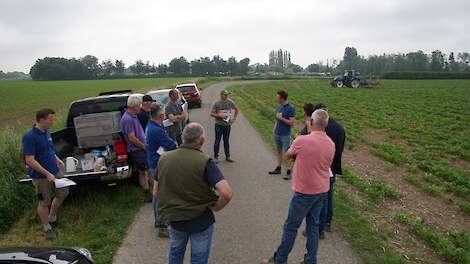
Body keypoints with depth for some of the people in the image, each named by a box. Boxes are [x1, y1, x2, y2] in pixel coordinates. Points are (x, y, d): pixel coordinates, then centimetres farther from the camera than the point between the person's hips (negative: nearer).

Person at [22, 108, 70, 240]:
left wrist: (57, 159, 2)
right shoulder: (30, 137, -23)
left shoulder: (46, 132, 2)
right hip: (41, 176, -8)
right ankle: (46, 228, 28)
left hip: (54, 172, 8)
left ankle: (52, 217, 42)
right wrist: (47, 174, -25)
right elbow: (29, 160, -24)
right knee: (44, 202, 7)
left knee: (63, 193, 20)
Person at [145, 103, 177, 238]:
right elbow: (173, 146, -23)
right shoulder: (157, 131, -26)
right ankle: (162, 227, 6)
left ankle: (158, 220, 37)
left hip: (154, 164, 11)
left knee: (157, 193, 21)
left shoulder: (150, 125, 6)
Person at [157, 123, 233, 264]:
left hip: (174, 219, 4)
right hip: (200, 221, -4)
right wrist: (216, 208, -14)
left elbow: (157, 190, 5)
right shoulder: (204, 162, -23)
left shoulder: (163, 159, -8)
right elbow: (226, 193, -32)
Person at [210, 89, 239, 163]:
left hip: (227, 125, 3)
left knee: (226, 141, 12)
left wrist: (234, 118, 7)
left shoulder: (230, 102, 3)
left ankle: (228, 156, 21)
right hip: (219, 125, -3)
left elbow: (237, 110, 17)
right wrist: (219, 115, -18)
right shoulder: (216, 103, -6)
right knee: (217, 141, 1)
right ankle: (215, 157, 12)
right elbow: (211, 113, -4)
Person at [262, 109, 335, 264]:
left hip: (304, 192, -6)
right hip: (322, 191, 6)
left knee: (291, 226, 8)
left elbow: (289, 155, -3)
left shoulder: (302, 141, -21)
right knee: (313, 225, 17)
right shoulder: (331, 144, -2)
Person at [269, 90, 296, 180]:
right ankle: (278, 168, 27)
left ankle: (288, 172, 3)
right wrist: (274, 128, 13)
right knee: (279, 151, 16)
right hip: (277, 134, 7)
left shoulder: (290, 108, -14)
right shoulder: (279, 107, 8)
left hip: (285, 135, -7)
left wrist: (282, 118, -20)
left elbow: (292, 123, -18)